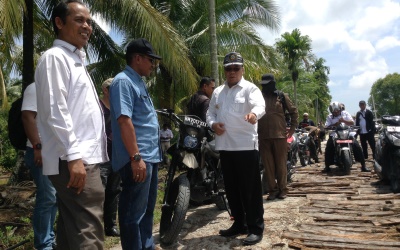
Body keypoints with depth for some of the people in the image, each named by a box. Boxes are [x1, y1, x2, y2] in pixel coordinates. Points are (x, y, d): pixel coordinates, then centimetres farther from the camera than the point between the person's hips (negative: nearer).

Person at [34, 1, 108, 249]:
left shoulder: (76, 60, 24)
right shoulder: (54, 57, -5)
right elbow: (55, 112, -16)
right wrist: (74, 156, -21)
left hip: (83, 157, 10)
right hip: (74, 160, -10)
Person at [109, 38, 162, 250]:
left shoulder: (138, 82, 19)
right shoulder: (123, 81, -12)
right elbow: (124, 120, -21)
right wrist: (136, 157, -25)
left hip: (150, 157, 11)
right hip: (138, 159, -10)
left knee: (147, 209, 19)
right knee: (134, 213, -1)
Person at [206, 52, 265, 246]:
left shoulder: (250, 88, -3)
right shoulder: (217, 92, 17)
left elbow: (260, 105, -22)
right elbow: (210, 112, 19)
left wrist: (254, 113, -46)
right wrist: (213, 124, -4)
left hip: (246, 146, -6)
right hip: (225, 146, 7)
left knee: (250, 189, -1)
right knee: (231, 189, 14)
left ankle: (256, 228, 10)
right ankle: (239, 224, 29)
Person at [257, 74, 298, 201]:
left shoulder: (282, 96, 5)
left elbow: (293, 111, 12)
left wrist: (293, 127, 7)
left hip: (280, 135, -1)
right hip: (263, 136, 1)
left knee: (281, 164, 4)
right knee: (268, 165, 4)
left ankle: (283, 189, 16)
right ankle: (272, 189, 14)